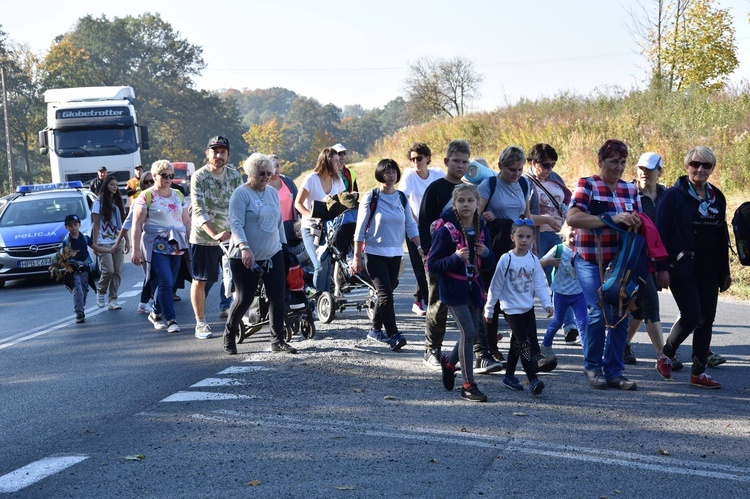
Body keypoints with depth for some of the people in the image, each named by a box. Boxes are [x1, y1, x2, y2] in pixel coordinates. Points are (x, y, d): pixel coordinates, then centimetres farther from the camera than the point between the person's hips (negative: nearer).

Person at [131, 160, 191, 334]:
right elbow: (137, 225, -5)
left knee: (168, 283, 7)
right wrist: (136, 250, -11)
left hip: (176, 246, 5)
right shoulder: (146, 197, -2)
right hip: (156, 246, -5)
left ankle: (156, 314, 26)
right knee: (165, 282, -14)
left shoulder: (178, 196, 15)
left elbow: (187, 221, 18)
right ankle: (171, 320, -10)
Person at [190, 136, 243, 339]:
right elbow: (199, 211, -20)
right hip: (203, 238, -3)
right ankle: (200, 323, 15)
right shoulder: (199, 177, -11)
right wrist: (214, 234, -34)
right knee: (199, 282, 3)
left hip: (230, 236, 3)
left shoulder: (234, 175, 3)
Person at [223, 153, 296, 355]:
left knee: (277, 297, 0)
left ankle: (278, 340, 8)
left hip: (273, 255, 6)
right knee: (245, 299, 1)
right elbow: (236, 224, -20)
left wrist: (283, 244, 18)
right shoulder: (241, 194, -10)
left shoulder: (273, 193, 12)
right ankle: (229, 336, 22)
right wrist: (244, 247, -33)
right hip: (246, 257, -6)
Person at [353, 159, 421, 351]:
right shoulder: (371, 198, -5)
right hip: (375, 253, -5)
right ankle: (393, 335, -18)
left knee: (386, 292, 10)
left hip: (395, 254, 5)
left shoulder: (402, 198, 8)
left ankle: (375, 329, 26)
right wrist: (357, 256, -7)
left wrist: (420, 247, -4)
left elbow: (410, 226, 10)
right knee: (386, 294, -13)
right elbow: (360, 229, -4)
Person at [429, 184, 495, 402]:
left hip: (473, 286, 6)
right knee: (468, 332, -14)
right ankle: (468, 386, -4)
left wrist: (486, 253, -11)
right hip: (453, 288, -6)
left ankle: (449, 361, 40)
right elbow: (432, 264, -14)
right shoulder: (445, 231, -14)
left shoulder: (481, 229, 3)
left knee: (474, 333, 10)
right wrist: (456, 258, -27)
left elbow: (489, 264, 12)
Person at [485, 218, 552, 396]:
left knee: (517, 343, 14)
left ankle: (509, 376, 26)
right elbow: (495, 286, -4)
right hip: (511, 309, -5)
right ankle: (533, 380, -16)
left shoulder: (533, 260, 2)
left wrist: (547, 303, -12)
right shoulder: (506, 259, -10)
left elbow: (540, 284, 3)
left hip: (528, 308, 5)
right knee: (525, 343, -12)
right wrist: (489, 309, 0)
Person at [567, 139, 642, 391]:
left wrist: (636, 222, -7)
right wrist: (611, 219, -25)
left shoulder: (630, 189, 13)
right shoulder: (587, 185, -3)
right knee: (599, 313, -13)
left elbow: (639, 220, 19)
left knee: (621, 315, 1)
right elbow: (572, 218, -18)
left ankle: (614, 371, 12)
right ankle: (592, 366, 8)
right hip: (591, 262, -5)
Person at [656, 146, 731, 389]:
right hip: (682, 268, -6)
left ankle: (699, 373, 12)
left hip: (708, 270, 6)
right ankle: (667, 353, 15)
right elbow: (661, 232, -9)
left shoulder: (717, 197, 11)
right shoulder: (674, 195, -6)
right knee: (692, 316, -11)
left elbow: (722, 235, 17)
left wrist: (725, 270, 15)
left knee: (707, 319, 4)